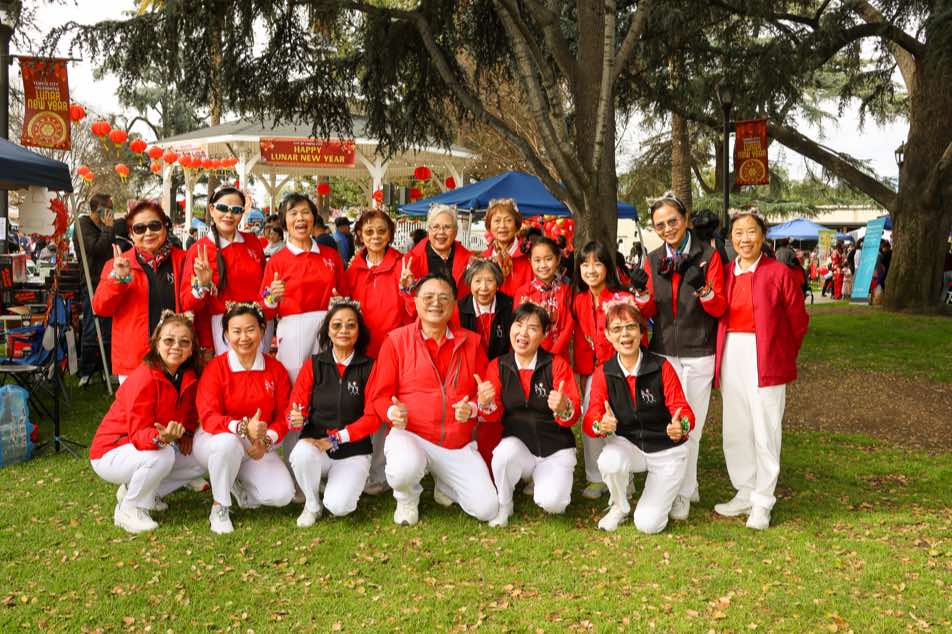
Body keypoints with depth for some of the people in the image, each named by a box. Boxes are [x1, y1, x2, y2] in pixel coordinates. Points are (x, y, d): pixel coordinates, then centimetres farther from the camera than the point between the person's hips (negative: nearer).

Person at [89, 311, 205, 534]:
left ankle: (139, 491, 10)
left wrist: (186, 433, -10)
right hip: (110, 454, -8)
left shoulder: (189, 377, -5)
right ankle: (128, 510, -11)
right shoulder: (144, 378, -28)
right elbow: (138, 434, -31)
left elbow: (191, 414, 12)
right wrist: (161, 437, -52)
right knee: (162, 456, -35)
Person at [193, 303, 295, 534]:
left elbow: (283, 415, -2)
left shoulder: (276, 369, -1)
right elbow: (209, 417, -20)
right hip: (215, 440, -3)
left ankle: (238, 485, 14)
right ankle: (219, 507, -14)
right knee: (229, 442, -40)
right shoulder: (215, 368, -10)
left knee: (283, 494, -19)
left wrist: (266, 441, -23)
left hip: (257, 447, 3)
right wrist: (243, 428, -38)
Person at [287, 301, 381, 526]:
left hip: (354, 450, -1)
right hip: (315, 442, 1)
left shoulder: (369, 368, 0)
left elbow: (372, 418, -5)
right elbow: (296, 409, 1)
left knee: (339, 506, -23)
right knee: (302, 454, -34)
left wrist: (336, 438, -14)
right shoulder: (314, 366, 4)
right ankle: (312, 504, -3)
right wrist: (296, 419, -23)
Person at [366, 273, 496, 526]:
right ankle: (407, 498, 3)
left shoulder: (470, 342, 7)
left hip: (459, 444, 3)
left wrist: (472, 409, -12)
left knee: (487, 510, -8)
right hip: (410, 434, -3)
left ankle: (445, 483, 25)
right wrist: (394, 412, -20)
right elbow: (380, 394, 1)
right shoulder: (396, 340, -1)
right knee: (404, 469, -38)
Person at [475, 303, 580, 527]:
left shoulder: (558, 364, -5)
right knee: (506, 451, -34)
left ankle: (541, 482, 15)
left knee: (552, 503, -23)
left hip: (556, 449, 0)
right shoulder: (497, 366, 1)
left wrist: (564, 409, -38)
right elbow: (495, 415, -8)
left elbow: (574, 414, -13)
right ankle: (503, 506, -5)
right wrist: (485, 404, -32)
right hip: (517, 444, 1)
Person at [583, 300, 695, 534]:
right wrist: (601, 425, -42)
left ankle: (663, 493, 25)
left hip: (667, 451, -1)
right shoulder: (603, 373, -9)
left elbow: (683, 409, -17)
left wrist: (682, 427, -43)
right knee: (609, 462, -35)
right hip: (627, 445, 2)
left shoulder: (662, 367, -15)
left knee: (647, 524, -12)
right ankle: (619, 506, 0)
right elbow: (591, 418, -16)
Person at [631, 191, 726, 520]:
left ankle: (683, 493, 13)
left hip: (698, 354, -3)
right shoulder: (653, 260, 7)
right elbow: (649, 313, 7)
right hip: (663, 352, 3)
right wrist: (642, 293, -14)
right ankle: (686, 485, 22)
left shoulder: (708, 255, -3)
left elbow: (719, 308, -4)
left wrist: (703, 288, -24)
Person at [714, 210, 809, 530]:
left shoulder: (779, 273, -6)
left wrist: (783, 356, 7)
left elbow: (798, 320, 0)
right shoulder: (725, 273, 6)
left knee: (765, 432, 1)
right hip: (731, 357, 5)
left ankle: (762, 503, 13)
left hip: (765, 359, -4)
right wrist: (720, 355, 6)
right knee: (735, 431, 11)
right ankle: (745, 494, 26)